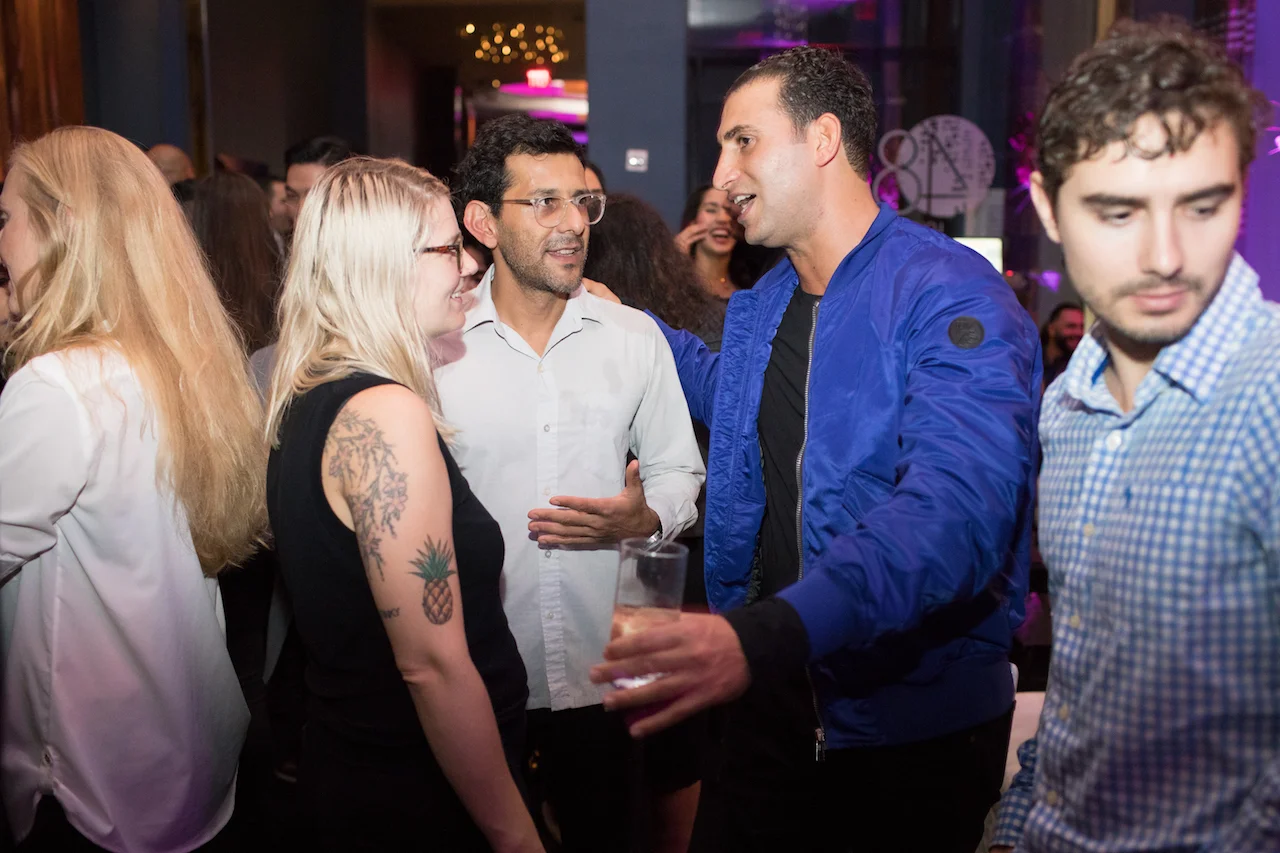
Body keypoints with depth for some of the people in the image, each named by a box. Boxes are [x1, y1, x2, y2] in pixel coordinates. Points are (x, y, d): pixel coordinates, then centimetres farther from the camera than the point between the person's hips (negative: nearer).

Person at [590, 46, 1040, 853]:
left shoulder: (952, 296, -18)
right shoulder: (760, 307, 7)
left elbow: (956, 510, -34)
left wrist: (771, 633, -47)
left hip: (916, 730, -6)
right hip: (767, 706, 7)